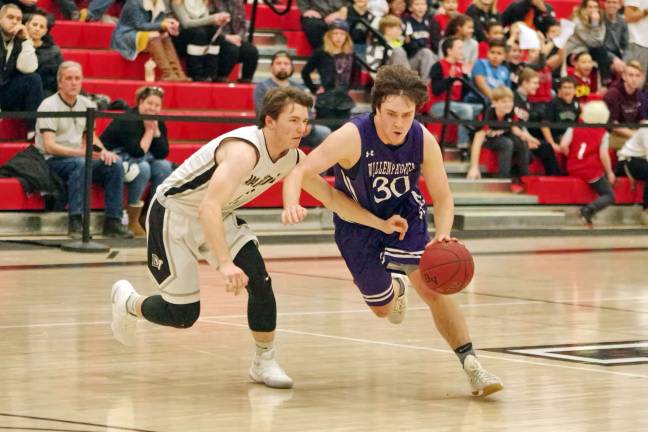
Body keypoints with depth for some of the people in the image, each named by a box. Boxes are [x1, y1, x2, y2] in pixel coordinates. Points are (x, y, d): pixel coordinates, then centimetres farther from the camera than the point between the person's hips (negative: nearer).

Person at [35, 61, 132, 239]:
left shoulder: (86, 105, 9)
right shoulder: (49, 106, -11)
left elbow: (91, 137, 19)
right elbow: (50, 146, -19)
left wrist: (103, 151, -5)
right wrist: (82, 152, -30)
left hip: (78, 157, 6)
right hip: (52, 160, -6)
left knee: (115, 164, -15)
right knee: (80, 163, -36)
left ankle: (113, 221, -14)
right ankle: (76, 222, -37)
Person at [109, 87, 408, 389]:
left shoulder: (293, 158, -8)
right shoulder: (244, 150, -35)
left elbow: (330, 196, 6)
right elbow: (208, 208, -45)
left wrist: (380, 224, -2)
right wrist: (224, 263, -54)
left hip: (220, 217, 7)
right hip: (173, 216, -7)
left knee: (260, 282, -11)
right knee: (183, 315, -4)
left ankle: (265, 363, 7)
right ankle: (127, 302, 27)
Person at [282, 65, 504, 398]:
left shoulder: (423, 140, -23)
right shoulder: (352, 137, -32)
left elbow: (442, 198, -11)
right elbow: (300, 173, -36)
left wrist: (442, 236, -31)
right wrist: (292, 206, -59)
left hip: (404, 214, 1)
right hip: (357, 223, -1)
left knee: (431, 286, -18)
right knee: (382, 307, 7)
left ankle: (471, 366, -12)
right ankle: (396, 287, 45)